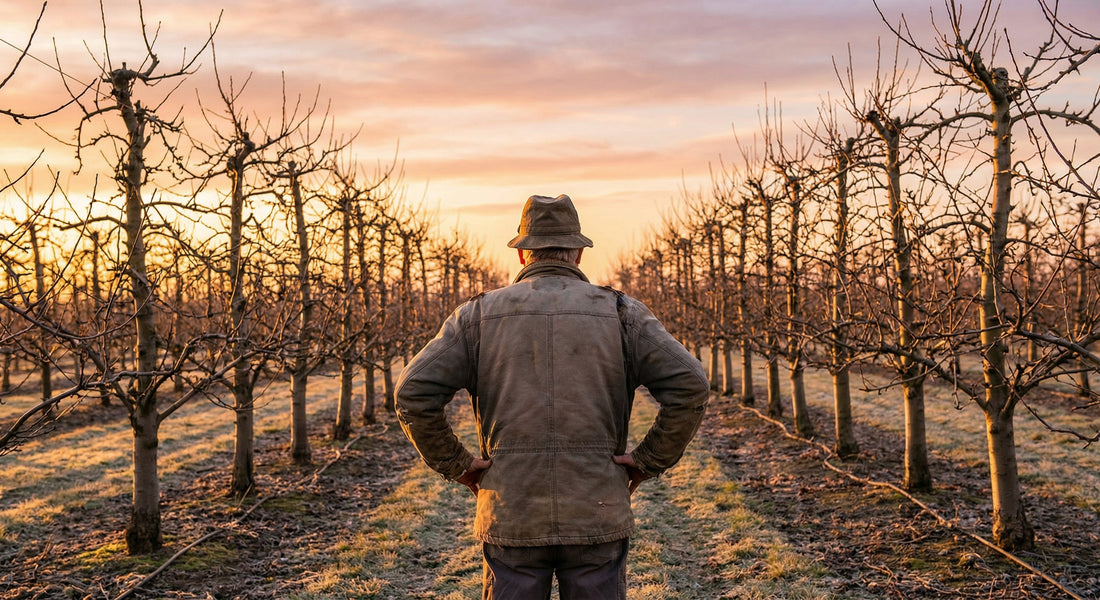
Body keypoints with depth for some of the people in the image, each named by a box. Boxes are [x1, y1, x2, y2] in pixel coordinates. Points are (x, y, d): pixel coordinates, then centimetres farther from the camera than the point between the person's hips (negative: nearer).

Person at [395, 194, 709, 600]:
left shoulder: (479, 315, 2)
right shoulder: (620, 313, 1)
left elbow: (414, 394, -6)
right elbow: (690, 386, -9)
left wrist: (455, 464, 4)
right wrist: (649, 460, 0)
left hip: (511, 519, 0)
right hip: (597, 516, 0)